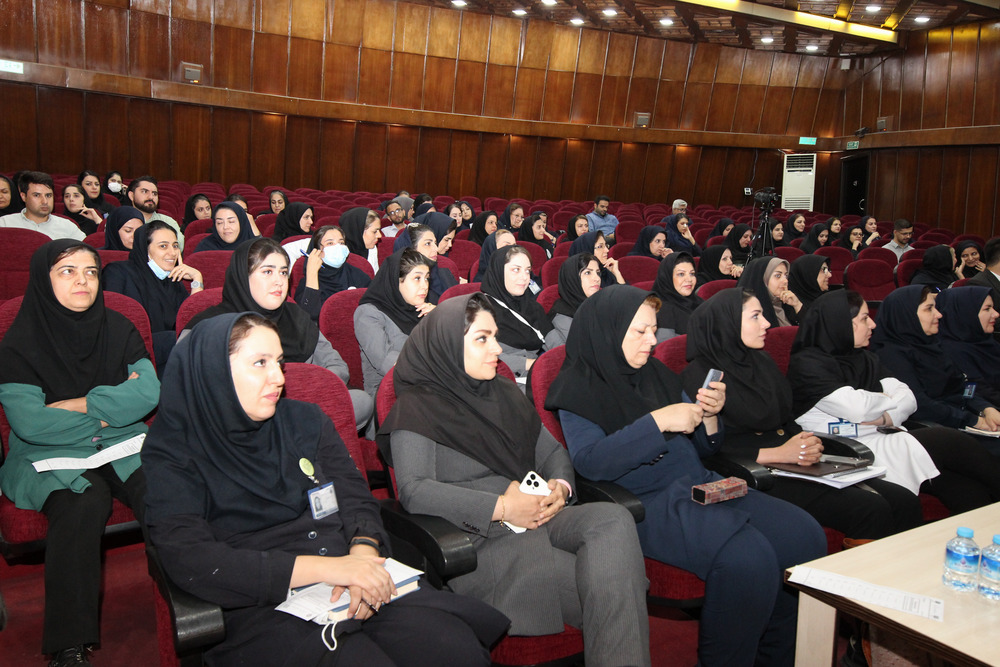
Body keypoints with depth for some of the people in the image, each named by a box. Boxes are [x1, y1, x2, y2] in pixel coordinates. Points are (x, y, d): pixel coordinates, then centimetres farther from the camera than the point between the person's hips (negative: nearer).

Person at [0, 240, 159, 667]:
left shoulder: (118, 329, 8)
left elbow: (149, 392, -5)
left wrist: (80, 404, -10)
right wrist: (111, 407, -6)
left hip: (125, 446, 2)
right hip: (50, 457, -2)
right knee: (82, 505, -33)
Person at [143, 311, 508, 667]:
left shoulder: (304, 420, 13)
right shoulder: (171, 455, 0)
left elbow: (356, 498, 10)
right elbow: (190, 561, -13)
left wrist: (363, 553, -14)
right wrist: (324, 567, -19)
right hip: (261, 606, -3)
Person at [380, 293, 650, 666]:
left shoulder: (503, 393, 21)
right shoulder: (418, 408, 0)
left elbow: (551, 450, 22)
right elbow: (413, 491, -13)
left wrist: (561, 487, -3)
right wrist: (500, 507, -19)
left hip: (536, 519, 6)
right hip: (474, 541, -6)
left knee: (613, 519, -27)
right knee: (602, 588, -29)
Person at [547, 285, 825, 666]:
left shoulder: (658, 375, 17)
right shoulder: (579, 389, -1)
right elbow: (589, 462, -18)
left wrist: (709, 415, 1)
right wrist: (658, 421, -19)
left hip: (701, 485, 7)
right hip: (646, 503, -7)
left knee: (805, 536, -12)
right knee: (747, 557, -29)